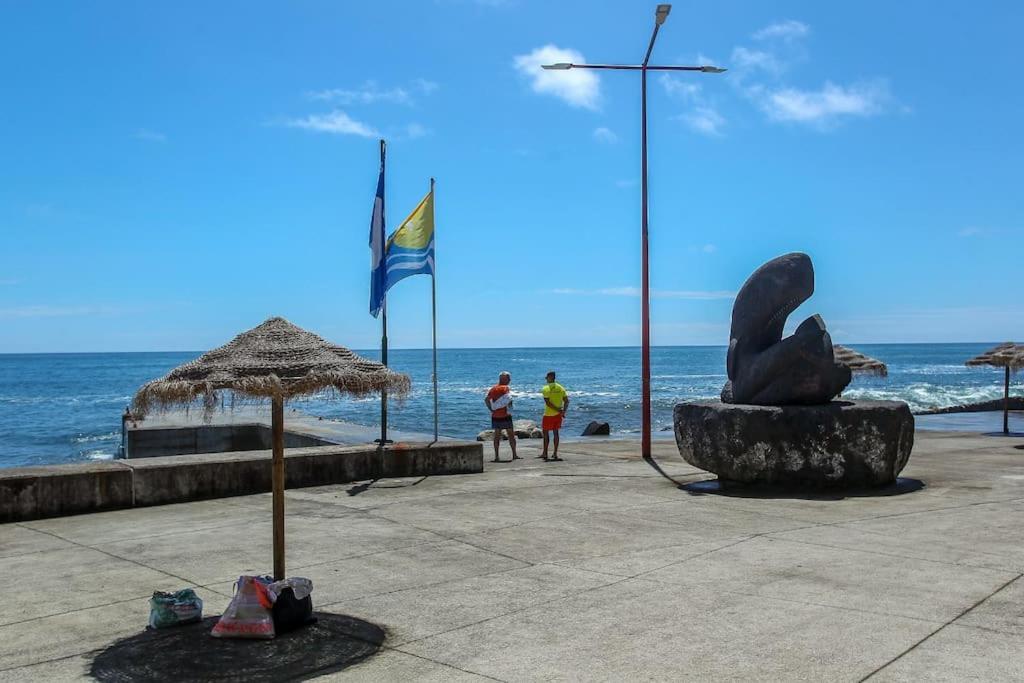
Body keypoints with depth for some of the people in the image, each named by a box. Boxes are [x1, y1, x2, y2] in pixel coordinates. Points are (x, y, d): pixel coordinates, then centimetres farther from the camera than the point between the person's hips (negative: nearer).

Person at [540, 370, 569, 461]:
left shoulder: (546, 389, -11)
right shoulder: (561, 388, 6)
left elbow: (548, 403, -19)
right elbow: (566, 401, 2)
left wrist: (559, 410, -16)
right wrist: (563, 411, -5)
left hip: (548, 414, -5)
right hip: (558, 415, 5)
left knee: (545, 433, 5)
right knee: (556, 432, 10)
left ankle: (545, 453, 7)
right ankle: (555, 454, 9)